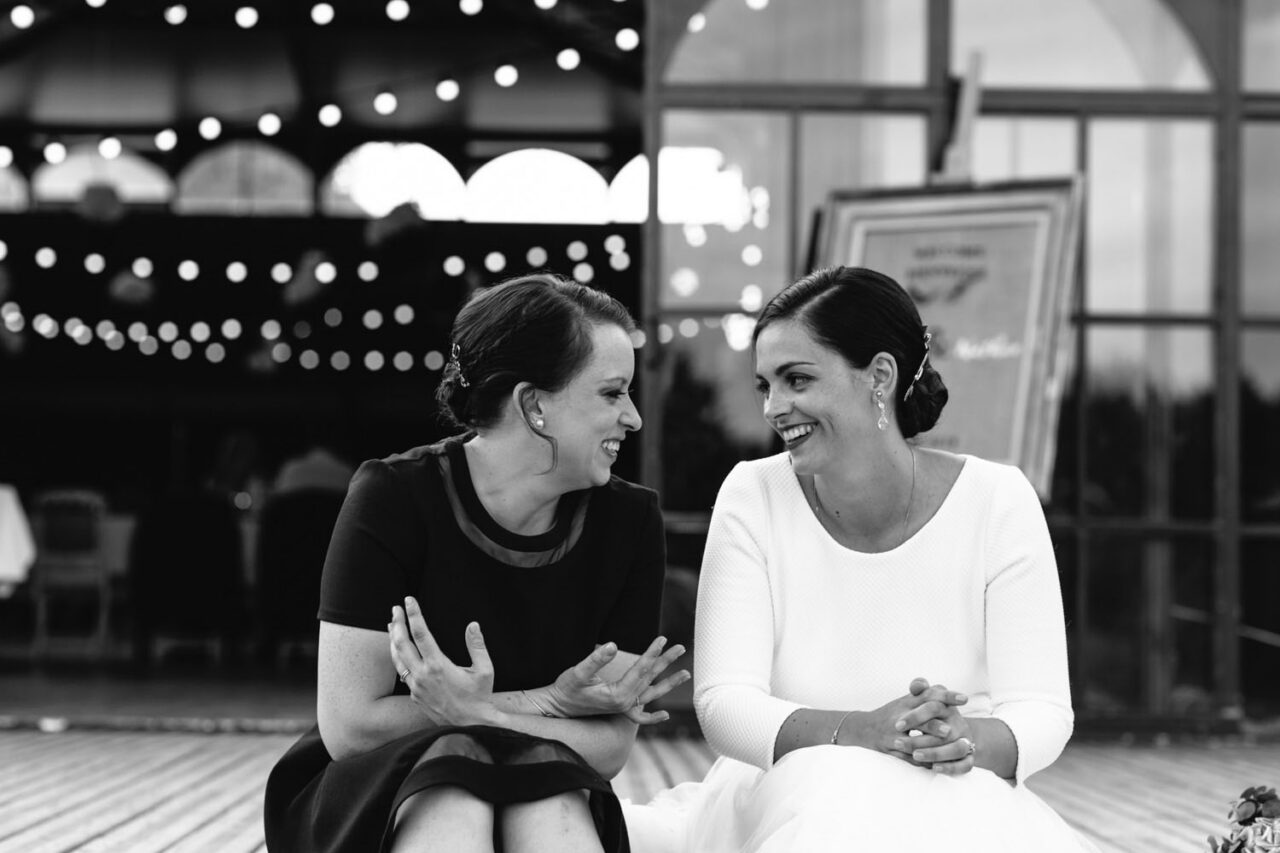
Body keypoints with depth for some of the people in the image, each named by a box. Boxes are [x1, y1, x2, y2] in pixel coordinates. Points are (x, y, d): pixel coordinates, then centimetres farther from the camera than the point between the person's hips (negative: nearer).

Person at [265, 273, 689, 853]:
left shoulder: (628, 521, -2)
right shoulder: (394, 498, -11)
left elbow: (609, 748, -5)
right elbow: (349, 727, -14)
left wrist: (477, 711, -23)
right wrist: (555, 704, -19)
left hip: (554, 806, 2)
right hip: (370, 799, -2)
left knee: (547, 776, -33)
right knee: (451, 763, -36)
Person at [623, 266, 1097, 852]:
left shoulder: (997, 502, -3)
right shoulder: (753, 496, -2)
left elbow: (1043, 714, -5)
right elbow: (724, 702, -9)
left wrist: (972, 740, -29)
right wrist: (858, 731, -27)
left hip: (962, 803, 1)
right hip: (793, 798, -1)